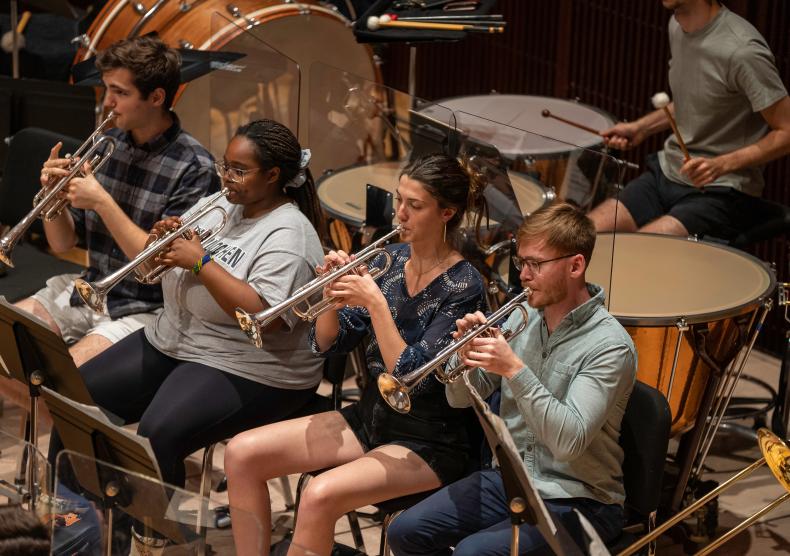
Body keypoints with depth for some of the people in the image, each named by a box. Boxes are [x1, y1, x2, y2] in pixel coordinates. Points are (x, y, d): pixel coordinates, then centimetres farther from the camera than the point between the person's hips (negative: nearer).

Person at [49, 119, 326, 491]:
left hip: (246, 371, -9)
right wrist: (165, 239, -6)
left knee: (158, 436, -31)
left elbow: (264, 317, -29)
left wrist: (200, 261, -24)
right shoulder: (219, 206, 10)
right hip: (171, 342, 9)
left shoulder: (288, 236, -15)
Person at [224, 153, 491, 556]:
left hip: (429, 442, -7)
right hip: (371, 417, 7)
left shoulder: (462, 286, -16)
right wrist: (333, 293, -13)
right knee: (242, 454, -8)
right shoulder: (391, 258, 3)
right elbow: (326, 345, 4)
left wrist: (375, 302, -28)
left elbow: (410, 377, -23)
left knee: (320, 496, -31)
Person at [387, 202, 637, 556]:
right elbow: (461, 398, 7)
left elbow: (570, 441, -29)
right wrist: (467, 355, -14)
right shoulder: (524, 316, 3)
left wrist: (515, 369, -32)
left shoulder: (609, 346, -18)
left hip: (576, 501, -7)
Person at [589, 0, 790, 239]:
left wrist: (721, 165, -26)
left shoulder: (742, 51, -22)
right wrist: (642, 127, 10)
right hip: (665, 172, 8)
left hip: (720, 192, -8)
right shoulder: (677, 26, 5)